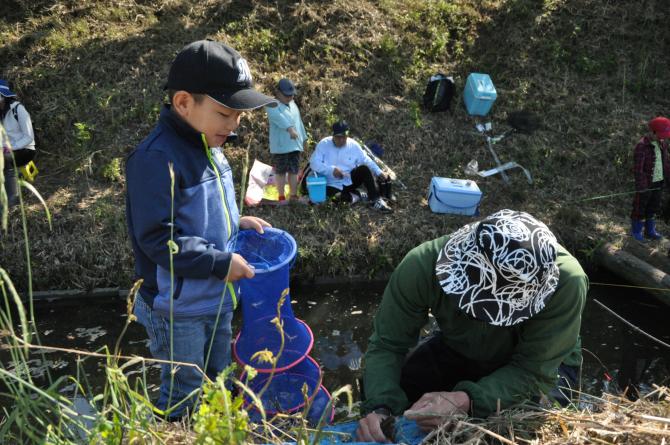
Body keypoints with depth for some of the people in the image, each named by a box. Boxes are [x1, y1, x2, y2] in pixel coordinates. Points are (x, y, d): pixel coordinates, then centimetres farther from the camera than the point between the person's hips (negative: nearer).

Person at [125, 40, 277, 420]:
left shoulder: (209, 148, 5)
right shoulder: (157, 159, -23)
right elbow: (158, 239, -25)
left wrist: (237, 221, 2)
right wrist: (222, 262, -22)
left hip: (217, 299, 9)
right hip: (177, 308, -8)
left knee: (217, 385, 24)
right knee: (183, 397, 10)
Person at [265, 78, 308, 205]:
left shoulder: (293, 105, 16)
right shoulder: (272, 105, -9)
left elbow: (299, 122, 24)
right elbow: (279, 118, -29)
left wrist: (304, 138, 24)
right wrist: (290, 128, -44)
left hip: (295, 145, 7)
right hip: (280, 146, -7)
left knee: (294, 171, 9)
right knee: (281, 172, 0)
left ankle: (294, 196, 16)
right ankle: (281, 197, 7)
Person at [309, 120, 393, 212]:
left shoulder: (353, 145, 0)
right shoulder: (324, 144, -7)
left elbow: (366, 161, 7)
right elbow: (314, 163, -14)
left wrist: (379, 172, -6)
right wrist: (331, 169, -27)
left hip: (350, 181, 2)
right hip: (332, 185, -2)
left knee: (364, 169, -23)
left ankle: (376, 201, -21)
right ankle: (351, 197, -10)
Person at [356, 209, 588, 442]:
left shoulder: (566, 280, -37)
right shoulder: (423, 265, -33)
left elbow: (534, 372, -31)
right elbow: (387, 344, -23)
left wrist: (465, 401, -47)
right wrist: (381, 408, -39)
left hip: (538, 361, -1)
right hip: (456, 351, 1)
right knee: (380, 392, -13)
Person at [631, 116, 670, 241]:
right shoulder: (642, 146, -22)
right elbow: (637, 167, -22)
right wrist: (641, 186, -22)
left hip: (659, 182, 6)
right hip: (646, 183, -6)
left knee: (653, 207, 19)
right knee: (640, 207, 11)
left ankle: (649, 231, 34)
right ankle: (635, 231, 29)